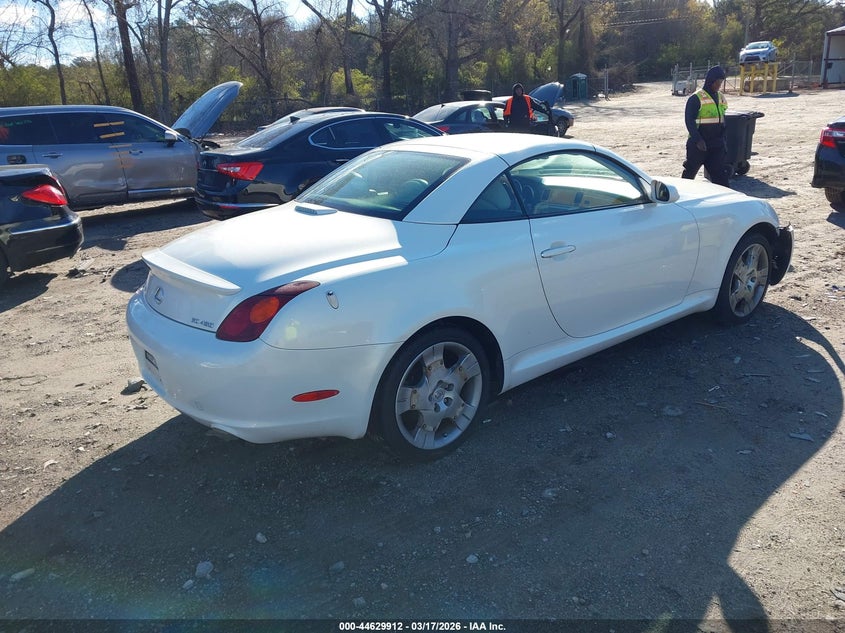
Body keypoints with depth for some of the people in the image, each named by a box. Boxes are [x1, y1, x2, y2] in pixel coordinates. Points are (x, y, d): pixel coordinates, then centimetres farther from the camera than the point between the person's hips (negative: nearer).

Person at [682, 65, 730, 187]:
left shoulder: (721, 97, 13)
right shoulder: (696, 98, -10)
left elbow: (722, 120, 20)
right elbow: (689, 121, -14)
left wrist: (724, 140, 15)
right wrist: (697, 140, -22)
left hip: (717, 144, 6)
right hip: (699, 144, -5)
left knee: (720, 172, 1)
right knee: (690, 170, 6)